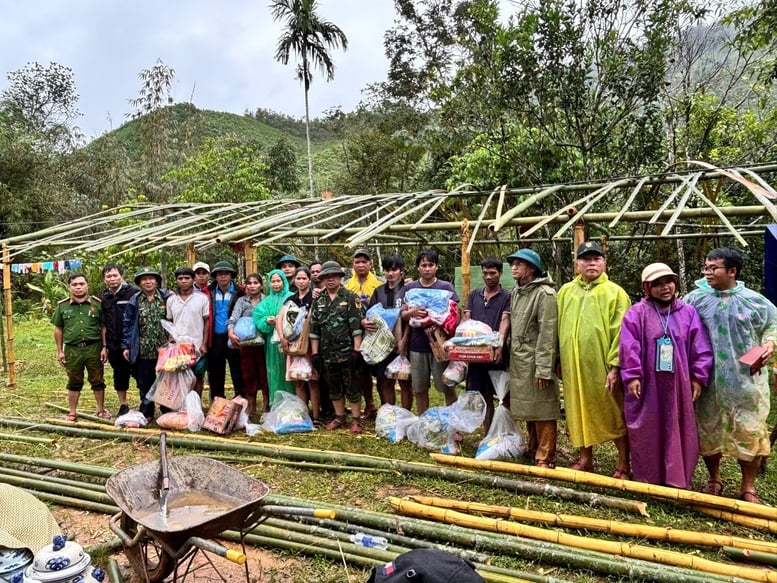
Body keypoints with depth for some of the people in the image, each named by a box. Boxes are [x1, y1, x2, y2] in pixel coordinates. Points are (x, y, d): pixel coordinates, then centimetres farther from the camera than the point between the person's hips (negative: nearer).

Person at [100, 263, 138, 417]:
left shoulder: (134, 293, -9)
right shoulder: (103, 298, 8)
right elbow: (102, 323, 13)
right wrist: (104, 345, 9)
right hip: (114, 345, 5)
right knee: (120, 375, 16)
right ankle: (123, 405, 29)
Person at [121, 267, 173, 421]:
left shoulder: (167, 298, 0)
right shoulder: (134, 301, 4)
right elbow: (127, 324, 5)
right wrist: (126, 346, 0)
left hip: (163, 349, -1)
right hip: (142, 351, 1)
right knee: (145, 384, 10)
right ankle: (146, 413, 22)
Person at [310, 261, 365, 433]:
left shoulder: (350, 297, -4)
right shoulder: (318, 301, 10)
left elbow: (357, 326, -11)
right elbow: (314, 329, 9)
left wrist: (357, 350, -16)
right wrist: (314, 353, 4)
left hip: (347, 352, -5)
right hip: (327, 354, 5)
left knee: (352, 387, 2)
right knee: (334, 388, 14)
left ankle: (356, 420, 11)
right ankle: (339, 418, 26)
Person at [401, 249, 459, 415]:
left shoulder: (446, 287, 2)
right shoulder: (409, 288, 7)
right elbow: (402, 315, 7)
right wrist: (411, 312, -15)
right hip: (417, 345, 2)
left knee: (448, 387, 1)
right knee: (419, 389, 11)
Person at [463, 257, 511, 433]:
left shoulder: (507, 297, 1)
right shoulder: (473, 295, 14)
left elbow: (505, 321, -11)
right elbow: (465, 319, 7)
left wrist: (499, 346, -26)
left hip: (495, 353, -4)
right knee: (483, 396, 11)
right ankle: (487, 435, 21)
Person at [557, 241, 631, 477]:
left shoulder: (615, 292, -5)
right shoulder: (566, 292, 9)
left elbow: (620, 333, -9)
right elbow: (559, 329, 13)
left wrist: (615, 366, -14)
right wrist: (560, 360, 11)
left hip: (602, 367, -4)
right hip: (574, 366, 5)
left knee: (615, 415, 5)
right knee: (580, 413, 15)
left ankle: (623, 465, 19)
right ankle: (585, 460, 30)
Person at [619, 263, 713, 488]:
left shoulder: (688, 313, 5)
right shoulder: (636, 313, -3)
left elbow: (701, 349, 5)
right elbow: (629, 347, -9)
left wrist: (698, 377, 0)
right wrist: (631, 376, -14)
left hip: (678, 385, 2)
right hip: (646, 385, -2)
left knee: (679, 433, 8)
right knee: (646, 433, 6)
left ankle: (678, 480, 20)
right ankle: (646, 481, 18)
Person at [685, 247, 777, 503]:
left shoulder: (754, 300, -1)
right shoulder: (695, 299, 0)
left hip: (746, 380, -1)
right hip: (708, 381, 1)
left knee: (749, 432, 4)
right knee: (707, 430, 11)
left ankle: (748, 487, 23)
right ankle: (714, 479, 32)